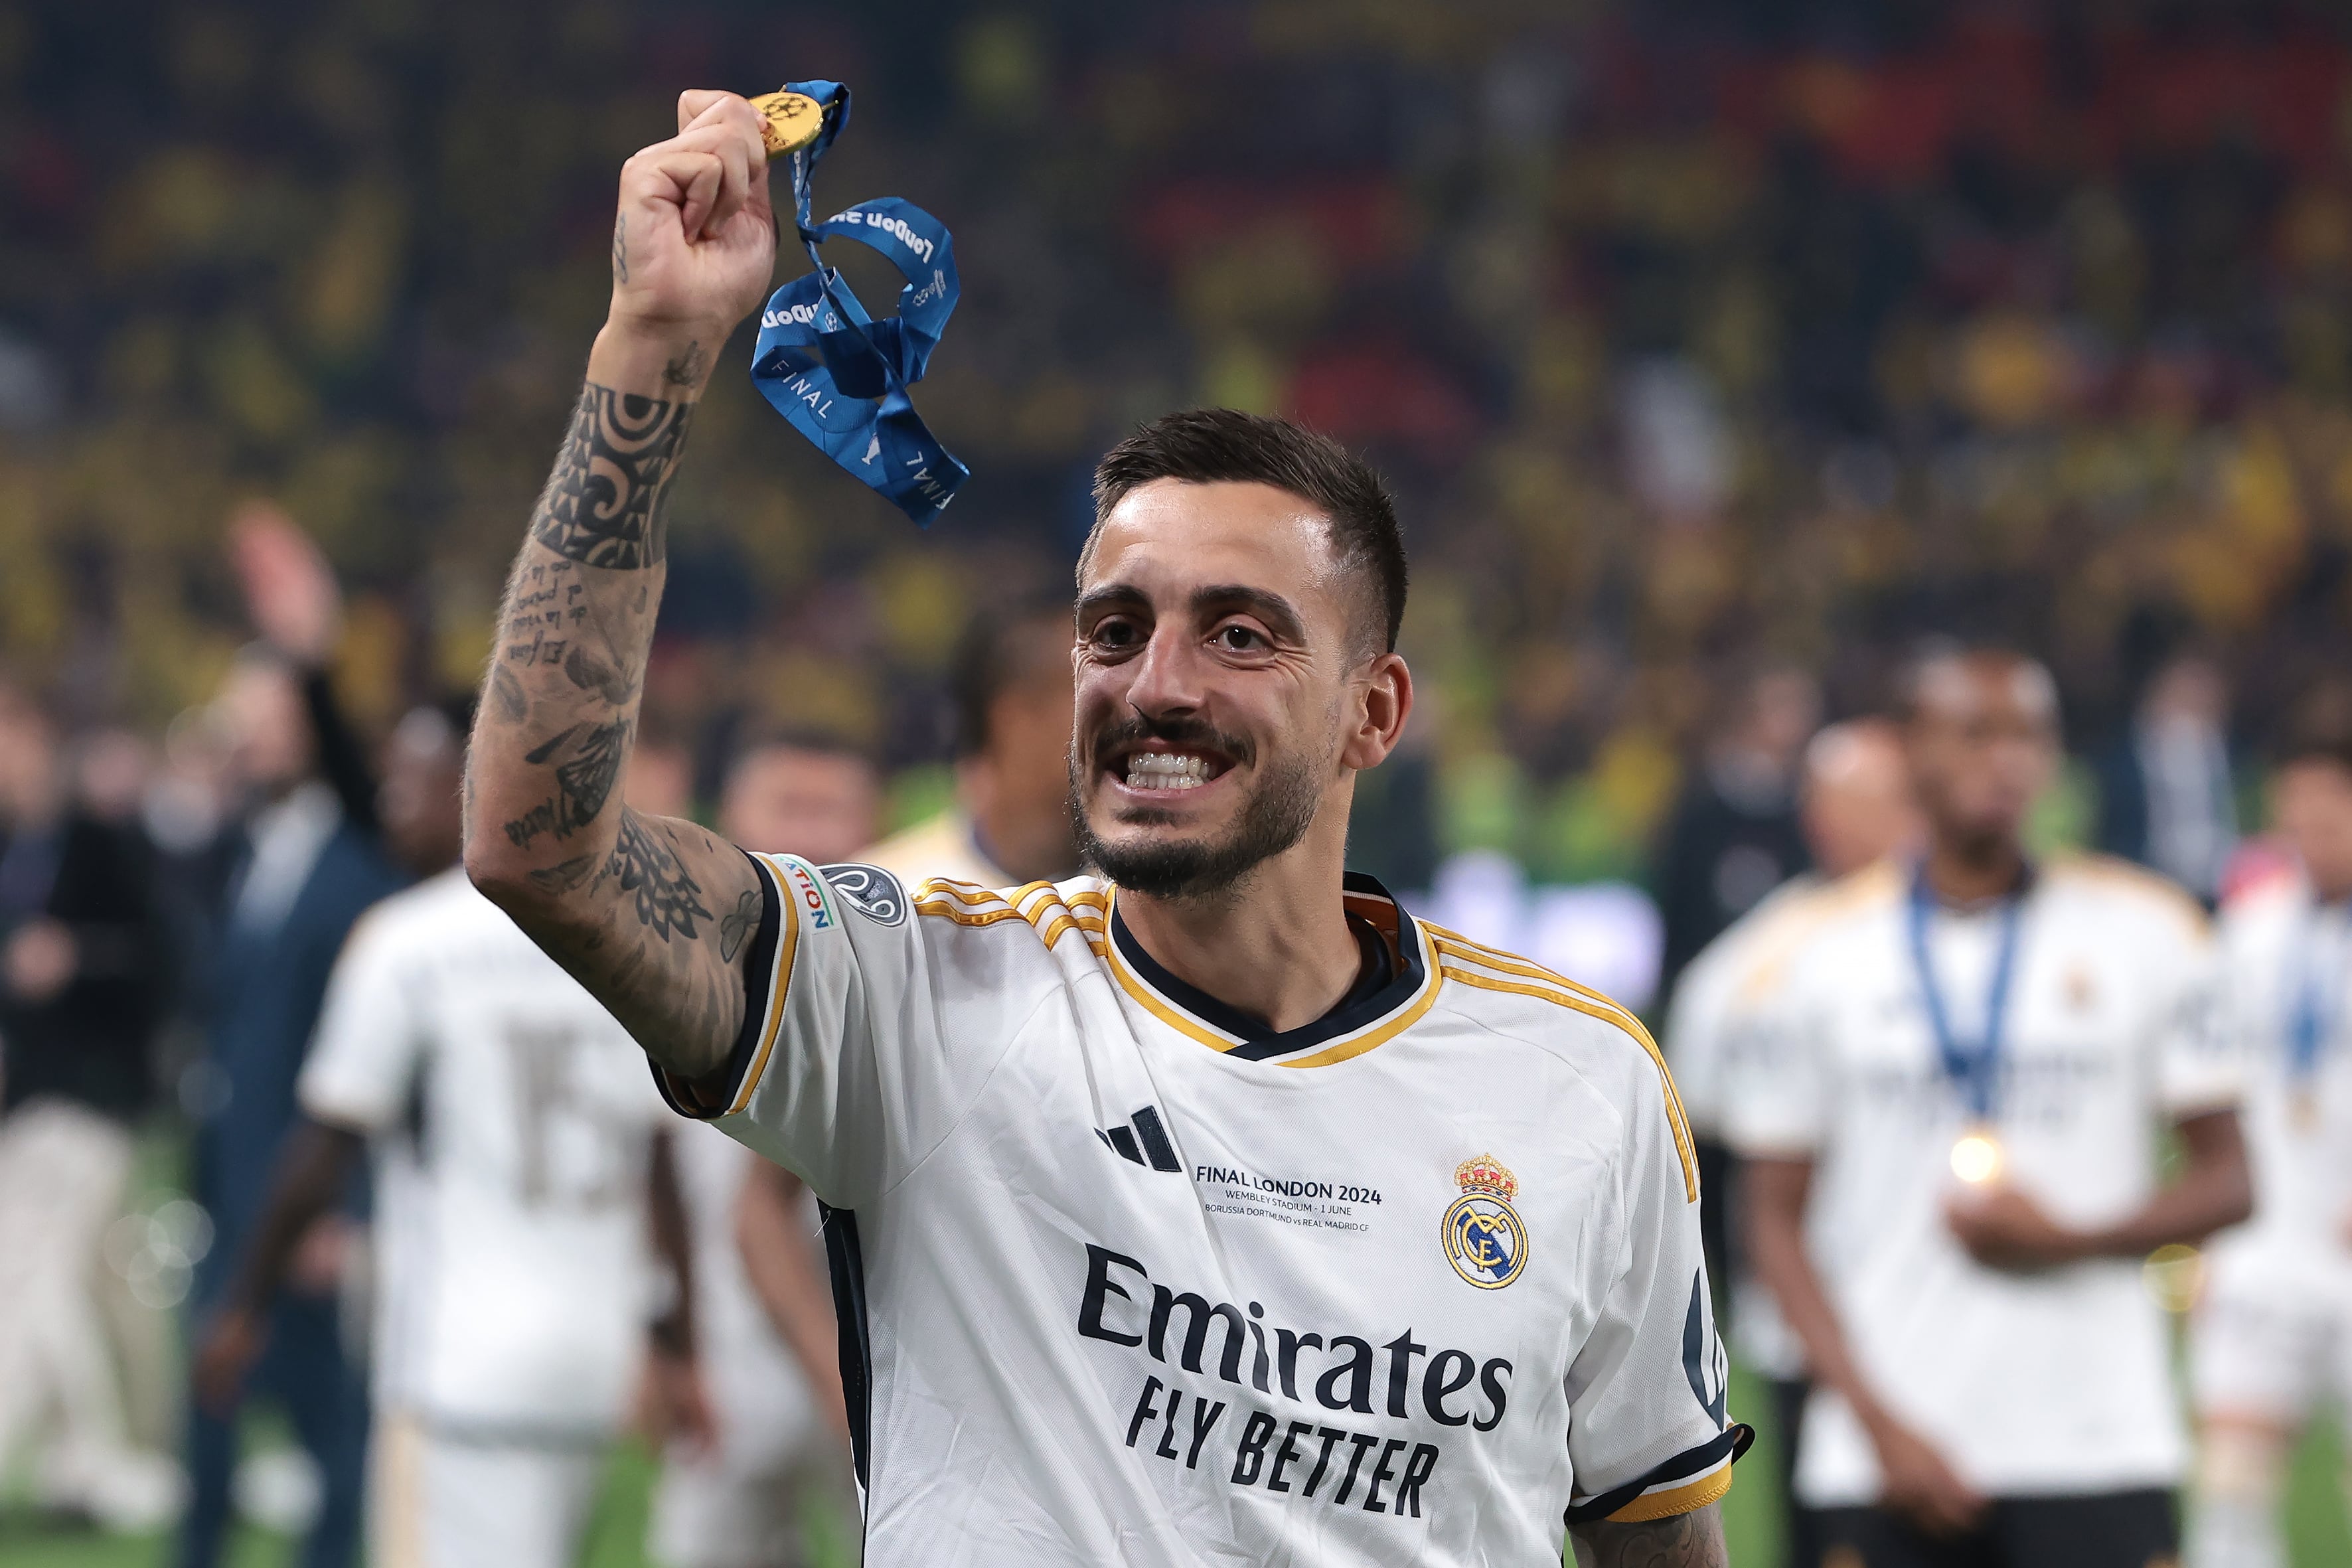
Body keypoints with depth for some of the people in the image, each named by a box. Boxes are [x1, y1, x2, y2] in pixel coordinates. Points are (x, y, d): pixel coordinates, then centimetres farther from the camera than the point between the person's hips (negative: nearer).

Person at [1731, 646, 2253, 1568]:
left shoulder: (2143, 933, 6)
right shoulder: (1824, 961, 6)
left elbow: (2225, 1183, 8)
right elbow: (1777, 1224, 6)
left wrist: (2072, 1239, -11)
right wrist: (1879, 1421, -6)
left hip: (2098, 1456, 0)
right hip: (1888, 1459, 0)